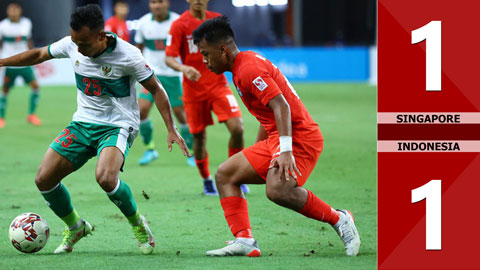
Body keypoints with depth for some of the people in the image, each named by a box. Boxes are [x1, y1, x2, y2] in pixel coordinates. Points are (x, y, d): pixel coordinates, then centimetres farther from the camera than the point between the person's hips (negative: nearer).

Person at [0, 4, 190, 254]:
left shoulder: (127, 55, -20)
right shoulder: (71, 45, -6)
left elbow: (155, 89, -8)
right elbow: (39, 55, 13)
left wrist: (171, 130, -12)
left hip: (117, 126, -6)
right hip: (82, 123, 6)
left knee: (105, 177, -33)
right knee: (44, 179, -5)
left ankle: (138, 224, -6)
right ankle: (75, 227, 21)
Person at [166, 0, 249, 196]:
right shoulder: (179, 25, -7)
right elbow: (169, 58, -13)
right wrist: (183, 68, -31)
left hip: (218, 84, 2)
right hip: (194, 89, -2)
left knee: (237, 128, -14)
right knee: (199, 136, 4)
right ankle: (206, 181, 26)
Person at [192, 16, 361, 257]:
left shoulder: (249, 69, -14)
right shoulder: (243, 68, 18)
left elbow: (281, 106, -25)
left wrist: (285, 151, -34)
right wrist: (254, 152, 31)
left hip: (299, 137, -11)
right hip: (275, 138, 11)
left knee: (277, 190, -33)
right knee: (224, 175, 6)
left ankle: (339, 220, -13)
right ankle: (244, 240, -6)